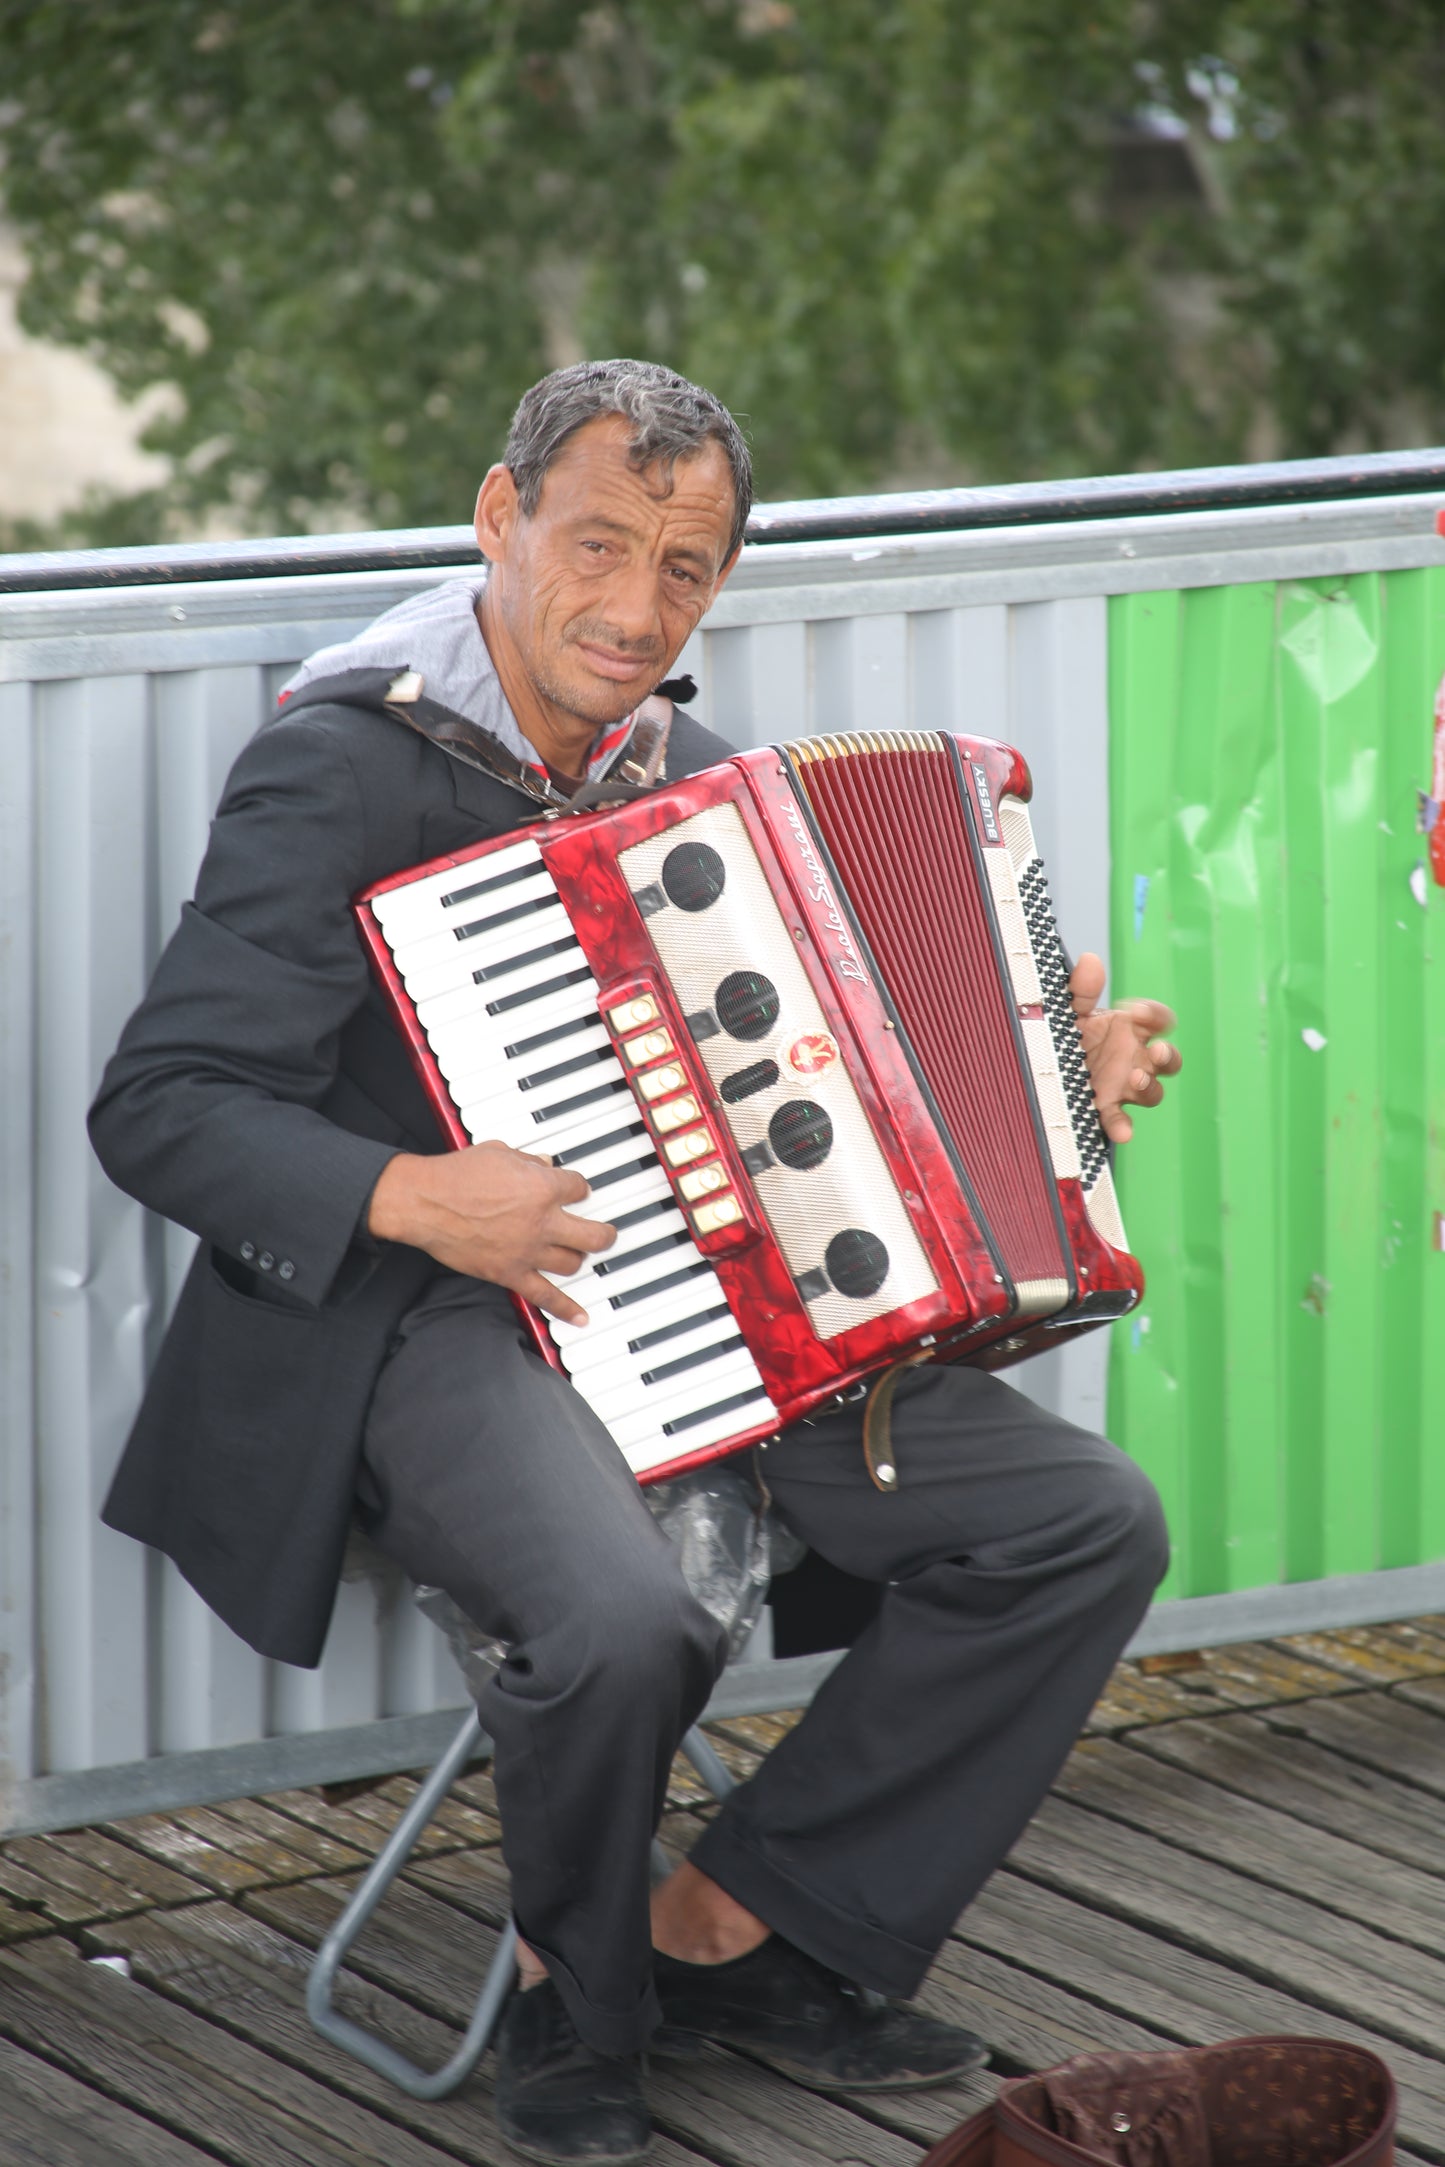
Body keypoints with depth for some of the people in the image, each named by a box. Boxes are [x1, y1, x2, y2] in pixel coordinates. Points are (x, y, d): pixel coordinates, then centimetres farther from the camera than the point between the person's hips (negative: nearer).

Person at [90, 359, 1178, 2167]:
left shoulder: (682, 777, 13)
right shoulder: (343, 766, -11)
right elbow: (160, 1106, -14)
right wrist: (413, 1199, -27)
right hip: (445, 1323, -8)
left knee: (1092, 1524, -6)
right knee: (621, 1620, -36)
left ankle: (731, 1933, 2)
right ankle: (572, 1995, -3)